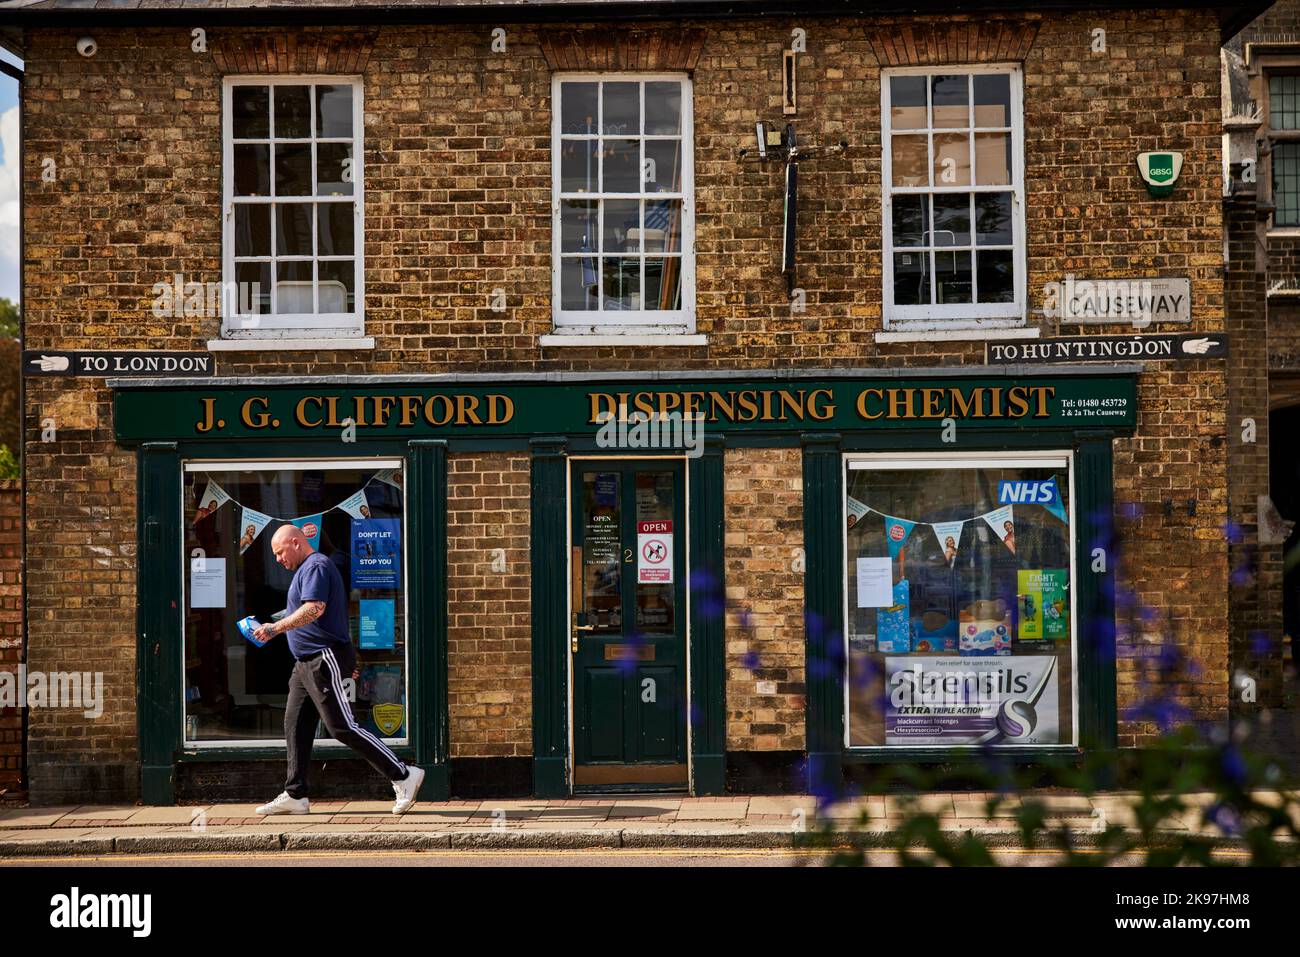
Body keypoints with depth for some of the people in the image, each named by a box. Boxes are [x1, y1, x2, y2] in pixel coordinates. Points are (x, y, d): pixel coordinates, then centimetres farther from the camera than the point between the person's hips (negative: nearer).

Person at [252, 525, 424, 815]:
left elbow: (315, 608, -27)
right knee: (295, 726, 9)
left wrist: (276, 628, -30)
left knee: (343, 727, -11)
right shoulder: (307, 569, 22)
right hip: (307, 662, 11)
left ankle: (404, 776, -8)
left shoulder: (316, 566, -12)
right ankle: (294, 796, 13)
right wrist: (346, 660, 27)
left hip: (324, 660, -11)